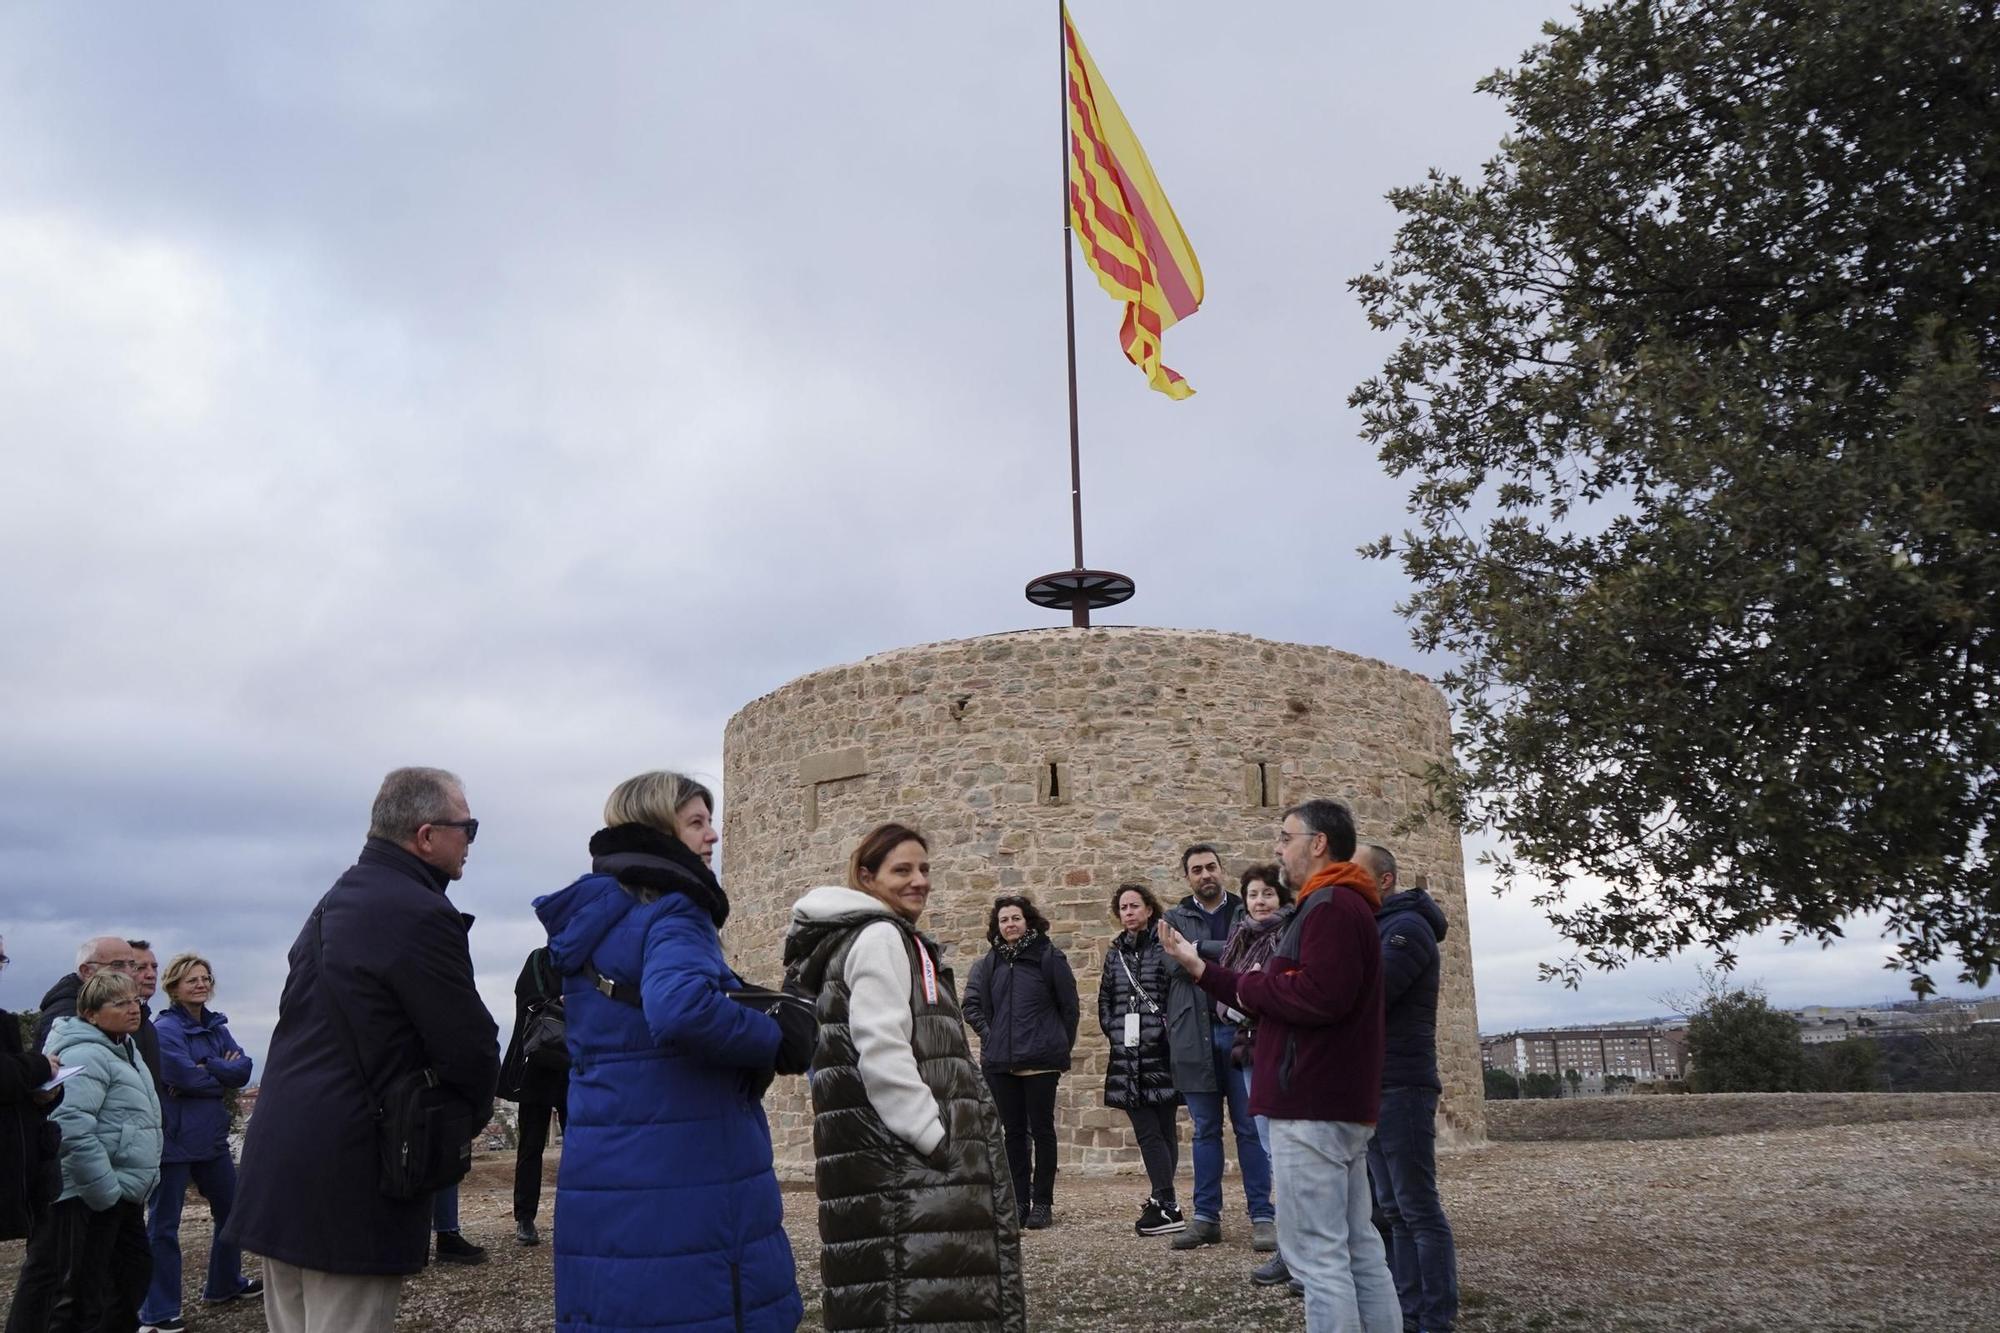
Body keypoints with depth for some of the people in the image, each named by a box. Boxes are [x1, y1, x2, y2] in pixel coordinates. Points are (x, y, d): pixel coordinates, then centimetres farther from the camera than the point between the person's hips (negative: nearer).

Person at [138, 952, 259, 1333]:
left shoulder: (216, 1026, 10)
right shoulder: (166, 1029, -13)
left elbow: (243, 1069, -2)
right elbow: (186, 1077, -24)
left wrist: (206, 1069, -18)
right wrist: (223, 1073, -8)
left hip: (212, 1137, 8)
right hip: (175, 1139, -8)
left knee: (231, 1210, 18)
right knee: (164, 1225, -1)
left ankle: (224, 1283, 35)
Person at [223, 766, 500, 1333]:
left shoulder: (336, 902, 15)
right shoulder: (421, 915, -16)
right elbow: (471, 1048, -14)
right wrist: (467, 1117, 8)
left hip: (278, 1160, 10)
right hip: (349, 1180, -10)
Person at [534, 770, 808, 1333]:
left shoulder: (587, 921, 15)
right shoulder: (672, 915, -12)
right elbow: (680, 1009, -32)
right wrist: (777, 1038, -17)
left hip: (605, 1183, 8)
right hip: (687, 1185, -8)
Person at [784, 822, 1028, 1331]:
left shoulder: (892, 940, 22)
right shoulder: (880, 938, -10)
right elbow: (881, 1055, -20)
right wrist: (938, 1139, -18)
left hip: (898, 1160, 10)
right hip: (901, 1161, -10)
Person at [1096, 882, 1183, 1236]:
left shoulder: (1164, 946, -2)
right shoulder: (1115, 953, 15)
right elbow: (1105, 1000, 20)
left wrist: (1167, 1030, -11)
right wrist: (1114, 1031, 8)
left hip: (1162, 1051, -5)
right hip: (1127, 1056, 5)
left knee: (1164, 1128, -1)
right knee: (1148, 1131, 3)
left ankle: (1165, 1204, 1)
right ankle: (1164, 1202, 8)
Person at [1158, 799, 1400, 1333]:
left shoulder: (1331, 906, -13)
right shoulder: (1342, 905, 22)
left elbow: (1318, 996, -28)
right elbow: (1275, 999, 21)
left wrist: (1251, 985, -10)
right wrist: (1197, 965, 17)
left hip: (1313, 1107, -11)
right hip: (1340, 1102, 11)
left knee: (1316, 1252, -7)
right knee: (1358, 1247, 13)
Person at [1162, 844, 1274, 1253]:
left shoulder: (1248, 914, 8)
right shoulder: (1176, 920, 11)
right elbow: (1177, 962, -8)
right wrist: (1230, 951, -15)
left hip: (1241, 1031, -1)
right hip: (1196, 1036, 1)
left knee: (1250, 1127, 0)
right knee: (1205, 1130, 8)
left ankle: (1262, 1216, 6)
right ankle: (1206, 1217, 14)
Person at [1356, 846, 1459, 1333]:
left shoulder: (1406, 927, -10)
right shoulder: (1372, 929, 19)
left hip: (1401, 1087, -9)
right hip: (1373, 1086, 9)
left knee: (1419, 1209, -4)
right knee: (1393, 1210, 11)